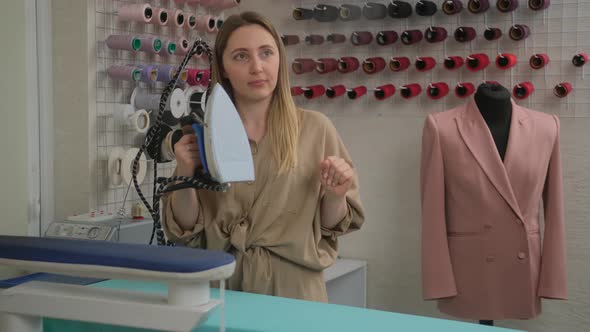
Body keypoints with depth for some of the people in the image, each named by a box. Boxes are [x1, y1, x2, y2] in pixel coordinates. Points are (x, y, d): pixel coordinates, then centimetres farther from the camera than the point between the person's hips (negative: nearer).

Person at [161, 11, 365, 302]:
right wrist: (186, 176, -14)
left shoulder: (315, 128, -3)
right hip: (221, 287, 1)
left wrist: (335, 197, -17)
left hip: (293, 288, -1)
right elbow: (186, 232, 1)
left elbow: (331, 226, 3)